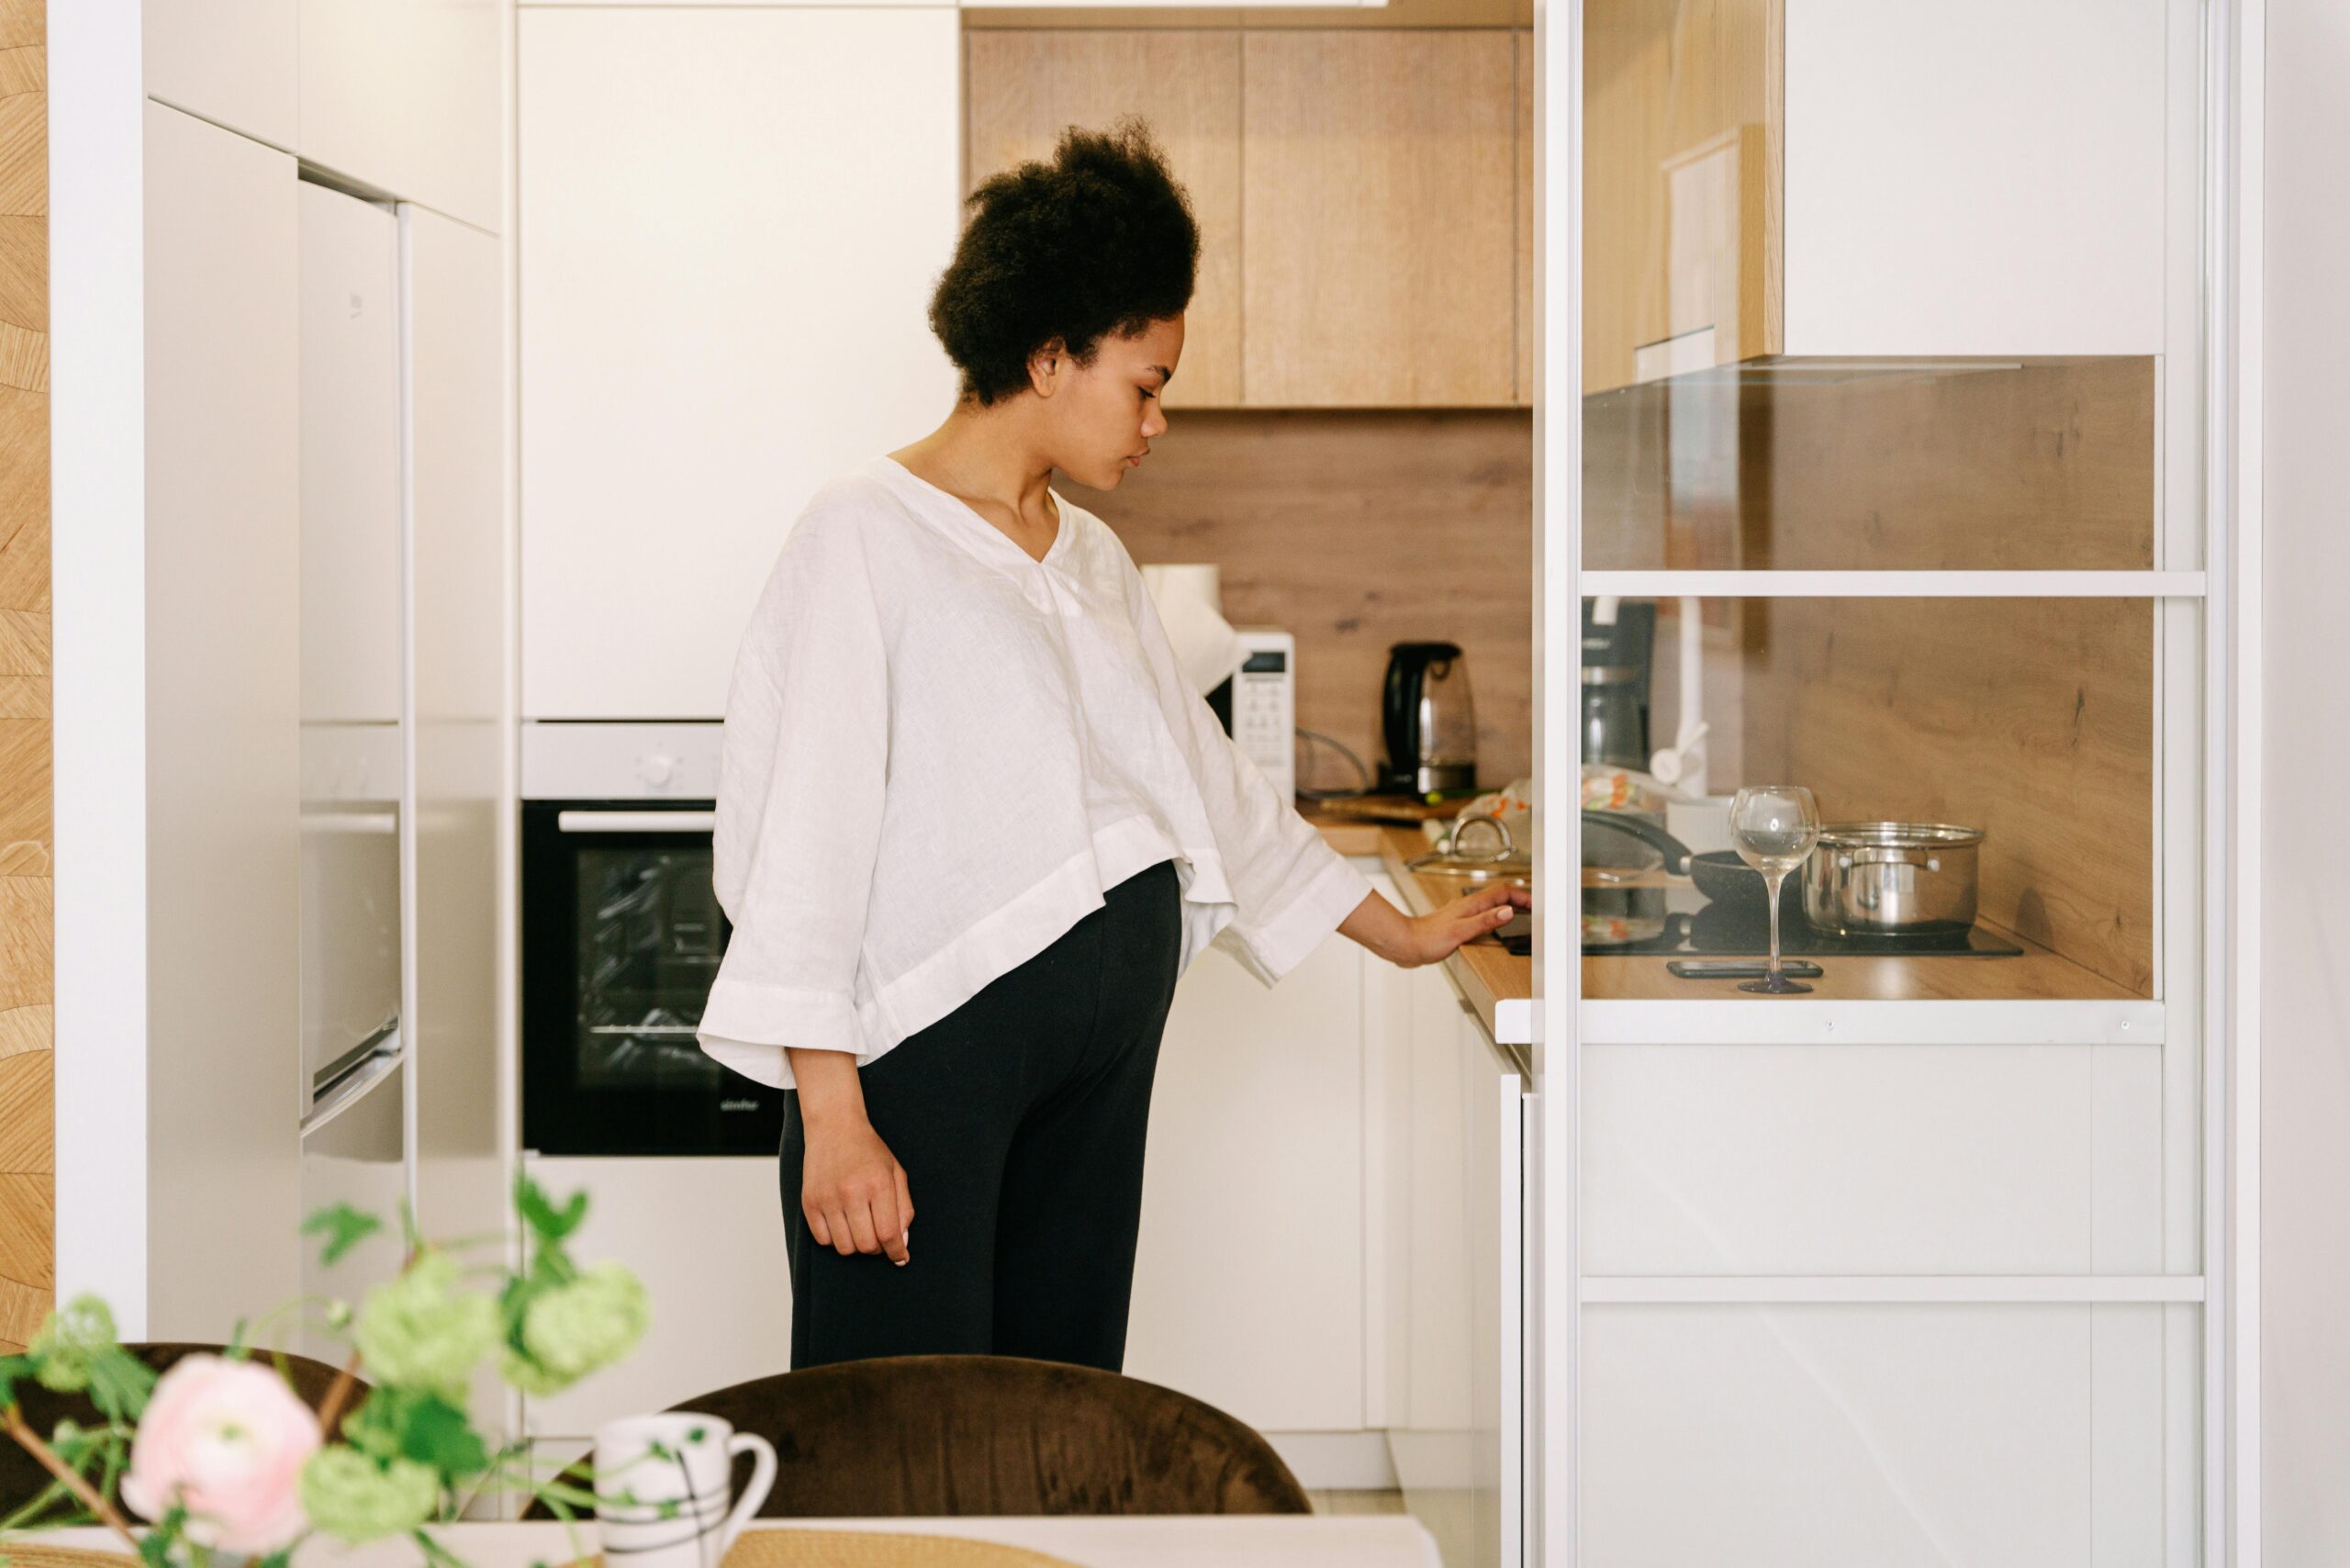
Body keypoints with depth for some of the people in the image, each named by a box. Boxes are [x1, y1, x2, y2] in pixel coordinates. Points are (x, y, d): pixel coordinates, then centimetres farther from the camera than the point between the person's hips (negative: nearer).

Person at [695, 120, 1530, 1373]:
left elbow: (1206, 777, 27)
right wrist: (831, 1114, -19)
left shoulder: (1093, 561, 17)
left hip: (1105, 1032, 8)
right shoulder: (866, 536, -6)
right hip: (928, 1032, -7)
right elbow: (809, 834, -12)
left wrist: (1398, 932, 30)